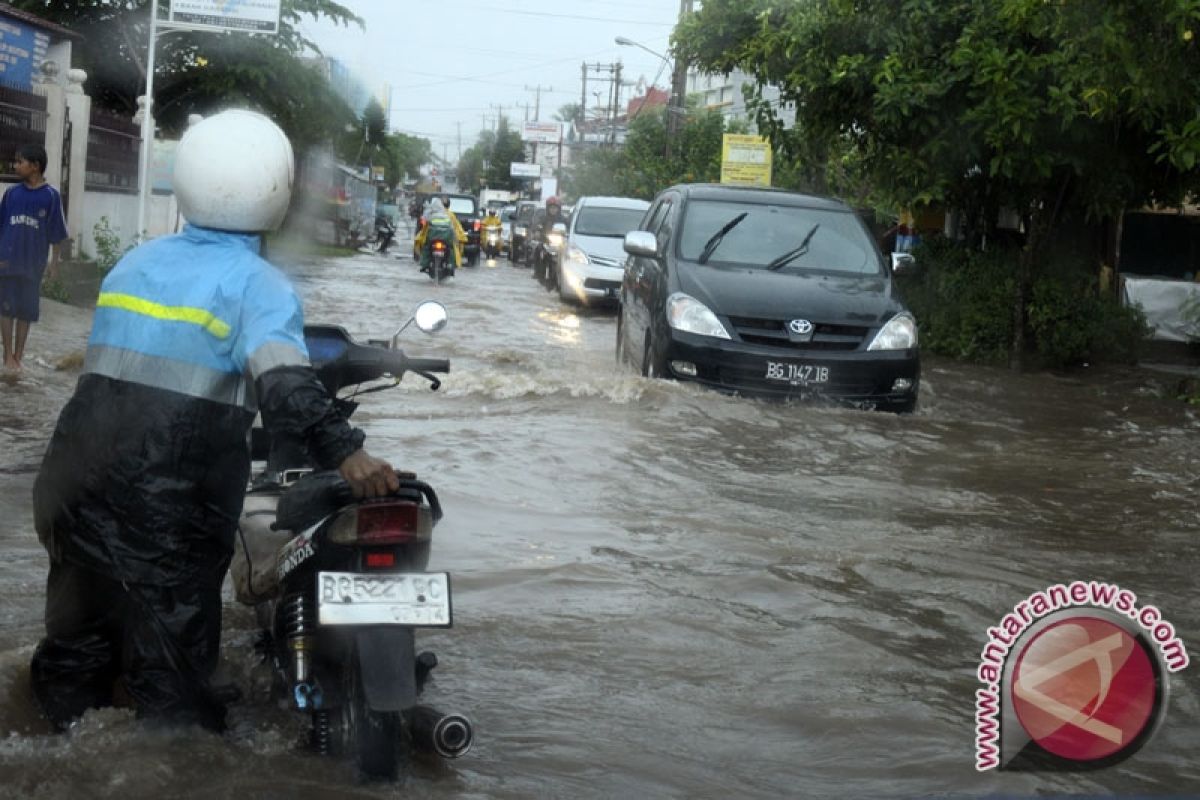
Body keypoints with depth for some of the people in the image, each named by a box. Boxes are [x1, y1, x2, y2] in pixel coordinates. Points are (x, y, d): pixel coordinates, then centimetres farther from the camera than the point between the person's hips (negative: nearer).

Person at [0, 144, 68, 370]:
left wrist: (54, 264, 0)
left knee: (27, 310, 6)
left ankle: (19, 356, 17)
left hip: (33, 263, -1)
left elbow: (55, 235, 0)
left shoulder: (51, 196, -4)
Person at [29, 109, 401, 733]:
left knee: (78, 641, 20)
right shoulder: (257, 283, -10)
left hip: (73, 484, 6)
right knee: (171, 657, 5)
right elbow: (281, 379, -28)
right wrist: (342, 451, -35)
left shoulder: (136, 262, 11)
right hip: (170, 507, -6)